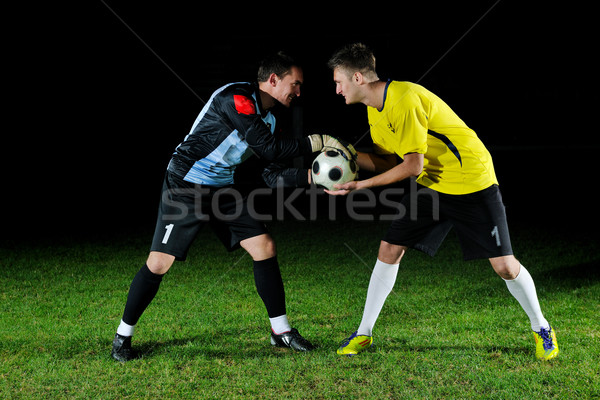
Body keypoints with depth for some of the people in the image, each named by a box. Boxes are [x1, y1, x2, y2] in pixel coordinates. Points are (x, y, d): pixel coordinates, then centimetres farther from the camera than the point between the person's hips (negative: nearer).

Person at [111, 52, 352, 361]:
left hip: (223, 190, 8)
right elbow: (269, 148, -26)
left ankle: (280, 330, 10)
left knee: (265, 247, -2)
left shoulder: (268, 119, 6)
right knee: (159, 263, -9)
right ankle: (123, 336, 10)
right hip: (185, 186, -8)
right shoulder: (236, 98, -21)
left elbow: (273, 176, 4)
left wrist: (313, 175, -8)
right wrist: (317, 142, -20)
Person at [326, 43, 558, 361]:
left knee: (504, 266, -6)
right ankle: (364, 334, 10)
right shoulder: (375, 108, 2)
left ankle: (540, 328, 19)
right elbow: (388, 161, 6)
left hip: (473, 183, -8)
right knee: (389, 250, -1)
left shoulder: (404, 100, -27)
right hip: (431, 184, 8)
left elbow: (413, 166, -27)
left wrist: (361, 185, -23)